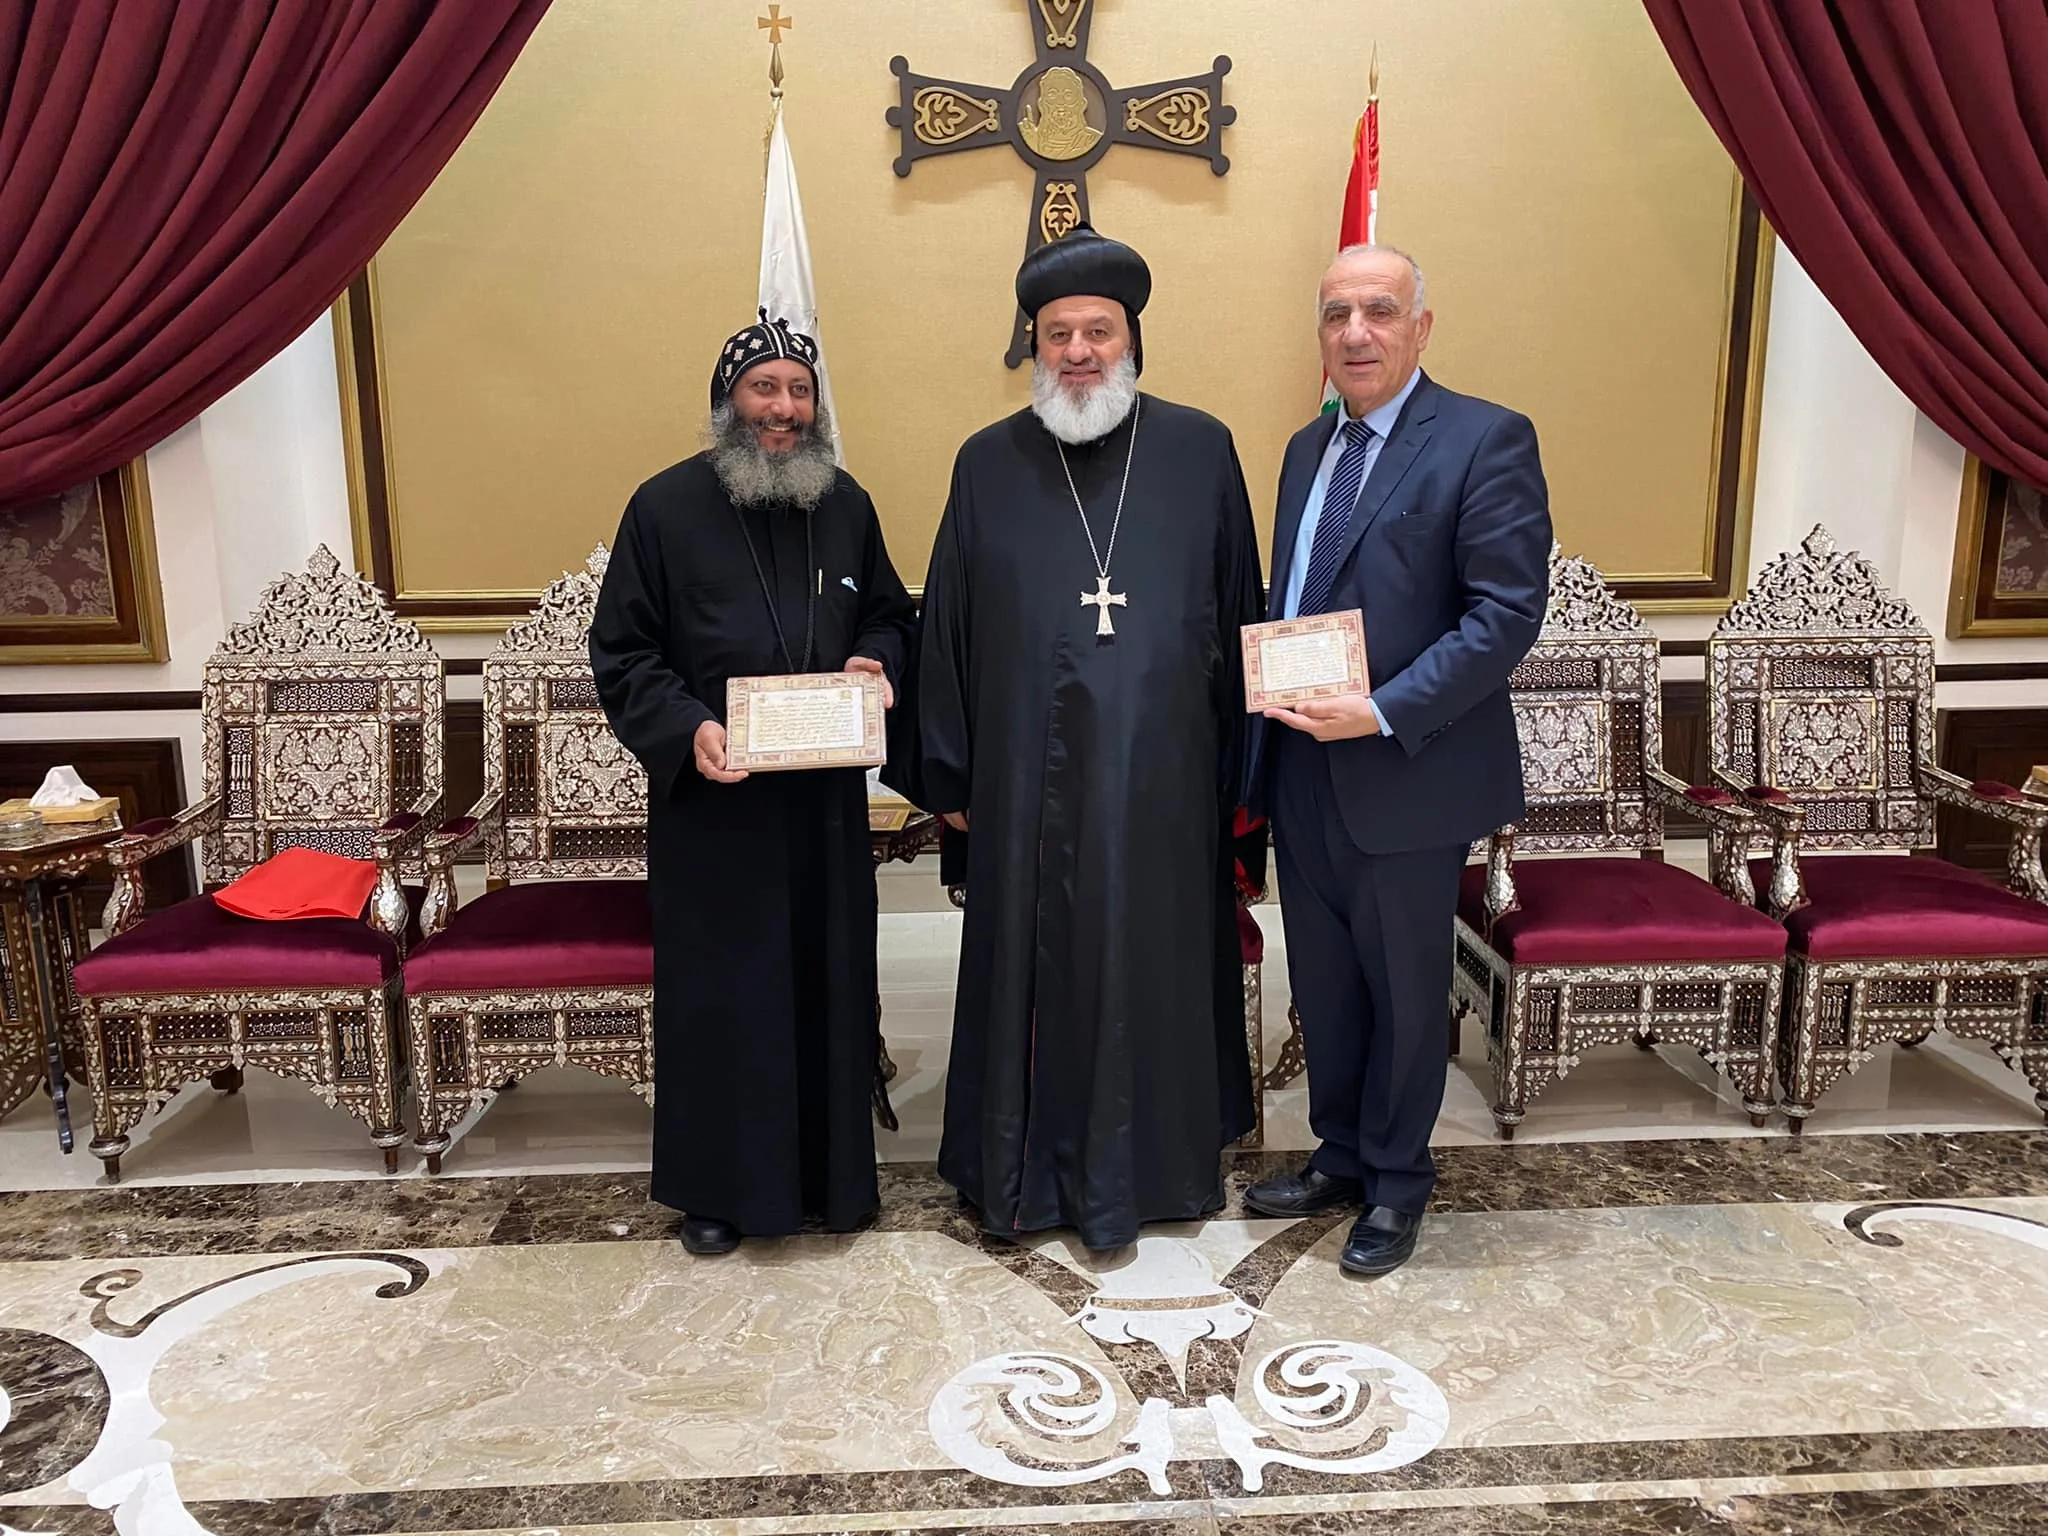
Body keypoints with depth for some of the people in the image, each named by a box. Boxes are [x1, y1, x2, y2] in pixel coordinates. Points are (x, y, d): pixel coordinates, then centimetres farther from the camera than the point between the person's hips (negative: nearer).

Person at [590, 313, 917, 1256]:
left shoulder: (846, 505, 6)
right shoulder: (666, 507, -5)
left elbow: (890, 613, 17)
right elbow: (621, 654, -4)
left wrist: (877, 662, -5)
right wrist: (686, 729, -19)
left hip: (826, 799, 4)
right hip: (710, 801, -3)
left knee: (829, 982, 11)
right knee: (719, 988, 5)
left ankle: (831, 1170, 28)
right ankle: (717, 1184, 23)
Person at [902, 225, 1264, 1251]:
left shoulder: (1201, 452, 3)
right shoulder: (989, 464, 4)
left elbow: (1238, 615, 5)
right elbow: (946, 629, 6)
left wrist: (1234, 768, 3)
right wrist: (947, 775, 5)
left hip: (1162, 777, 0)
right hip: (1028, 780, 0)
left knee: (1155, 966, 9)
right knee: (1033, 968, 9)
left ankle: (1154, 1161, 29)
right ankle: (1025, 1170, 27)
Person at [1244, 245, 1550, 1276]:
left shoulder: (1486, 440, -10)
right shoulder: (1309, 448, 13)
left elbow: (1509, 611, -16)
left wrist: (1384, 714, -22)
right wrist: (1273, 693, 1)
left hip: (1407, 776, -6)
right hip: (1302, 773, 6)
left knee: (1404, 992, 10)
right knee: (1323, 987, 17)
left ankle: (1396, 1183, 29)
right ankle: (1342, 1155, 37)